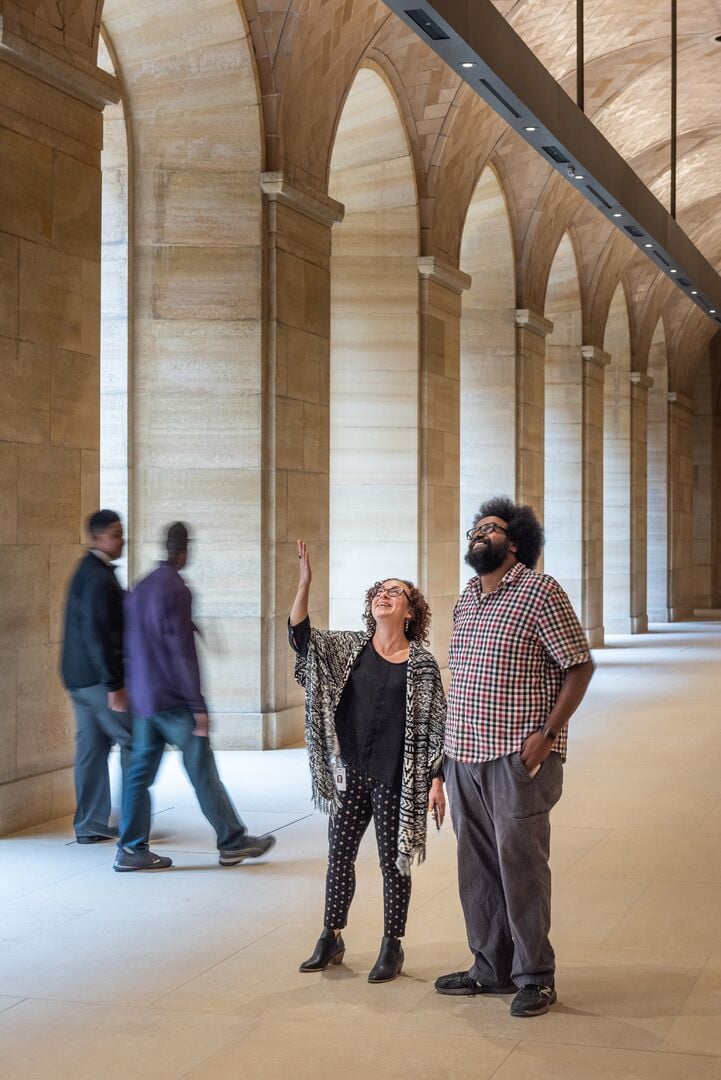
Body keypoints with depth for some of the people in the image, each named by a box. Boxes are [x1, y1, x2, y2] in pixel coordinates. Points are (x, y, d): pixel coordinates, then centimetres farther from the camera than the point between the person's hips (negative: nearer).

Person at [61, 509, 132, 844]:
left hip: (80, 678, 10)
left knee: (92, 748, 11)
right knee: (135, 741, -1)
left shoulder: (88, 572, 15)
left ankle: (90, 825, 14)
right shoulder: (99, 578, -17)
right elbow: (97, 635, -23)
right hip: (98, 677, -10)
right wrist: (114, 685, -22)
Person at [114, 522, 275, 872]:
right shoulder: (176, 589, -15)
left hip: (143, 699, 8)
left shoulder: (140, 588, 11)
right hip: (173, 700, -8)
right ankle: (233, 842, 8)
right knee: (203, 773, 0)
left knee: (141, 773, 9)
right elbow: (182, 652, -18)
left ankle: (131, 849, 9)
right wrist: (198, 706, -15)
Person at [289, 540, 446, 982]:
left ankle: (392, 946, 19)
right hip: (351, 773, 3)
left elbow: (436, 725, -2)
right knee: (340, 854, 11)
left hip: (396, 779, -3)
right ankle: (331, 938, 25)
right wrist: (305, 583, -20)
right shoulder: (349, 646, 4)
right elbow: (302, 636, -8)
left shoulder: (422, 663, -4)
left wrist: (437, 779, -7)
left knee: (394, 860, 6)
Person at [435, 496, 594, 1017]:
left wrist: (546, 736, -16)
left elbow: (580, 666, -9)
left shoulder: (541, 591, -8)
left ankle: (535, 978, 9)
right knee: (477, 867, 12)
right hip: (464, 755, 7)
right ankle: (491, 969, 24)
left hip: (518, 756, -7)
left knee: (521, 866, -3)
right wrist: (452, 741, 15)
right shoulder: (466, 599, 14)